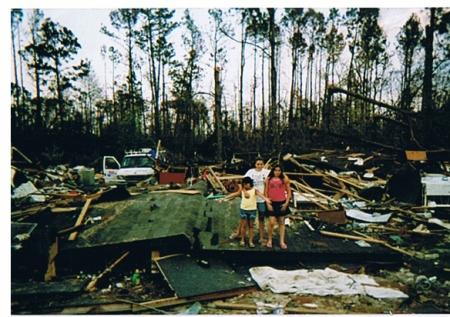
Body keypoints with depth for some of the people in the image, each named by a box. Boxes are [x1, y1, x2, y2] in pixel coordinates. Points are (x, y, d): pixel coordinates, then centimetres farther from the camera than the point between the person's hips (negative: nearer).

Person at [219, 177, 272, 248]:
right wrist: (224, 198, -7)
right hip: (243, 209, 1)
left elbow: (260, 194, -24)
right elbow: (234, 194, -2)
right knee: (243, 225, 6)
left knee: (251, 226, 8)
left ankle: (251, 241, 15)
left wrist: (266, 200, -43)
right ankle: (242, 240, 18)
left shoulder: (254, 190, -7)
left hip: (252, 210, -1)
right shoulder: (242, 190, -1)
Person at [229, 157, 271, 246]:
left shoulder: (266, 171, -3)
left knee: (261, 218, 11)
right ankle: (238, 233, 30)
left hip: (261, 198, 0)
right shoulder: (251, 171, -6)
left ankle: (261, 238, 23)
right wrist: (244, 191, -29)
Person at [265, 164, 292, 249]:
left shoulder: (284, 179, 1)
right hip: (272, 203, -1)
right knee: (271, 223, -6)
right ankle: (269, 240, 13)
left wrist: (286, 203, -4)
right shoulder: (269, 179, 1)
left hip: (282, 203, 1)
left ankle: (282, 242, 17)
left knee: (281, 223, 9)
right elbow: (266, 192, 3)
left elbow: (289, 192, 4)